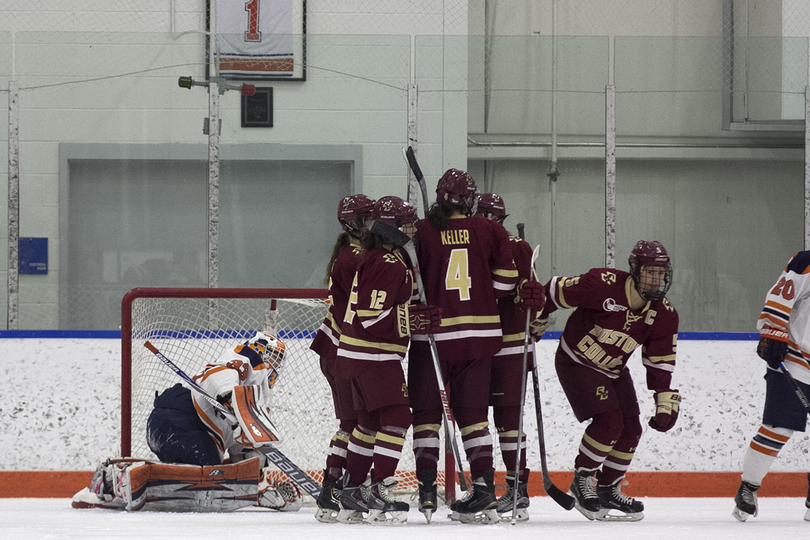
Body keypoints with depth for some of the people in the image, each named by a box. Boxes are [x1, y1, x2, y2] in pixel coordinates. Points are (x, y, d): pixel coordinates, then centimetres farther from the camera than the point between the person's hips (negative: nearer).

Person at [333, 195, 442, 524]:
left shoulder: (377, 258, 14)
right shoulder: (389, 265, -19)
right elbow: (370, 318, -25)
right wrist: (412, 322, -27)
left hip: (359, 354, 11)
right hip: (373, 354, -11)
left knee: (370, 421, 16)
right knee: (396, 417, -12)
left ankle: (351, 496, 21)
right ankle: (379, 496, -16)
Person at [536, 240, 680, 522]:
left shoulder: (664, 314, -9)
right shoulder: (604, 285, -28)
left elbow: (660, 362, -2)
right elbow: (556, 290, -19)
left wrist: (665, 404, -6)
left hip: (614, 370, 7)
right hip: (576, 362, -7)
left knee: (630, 429, 1)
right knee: (609, 421, -20)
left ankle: (608, 488, 18)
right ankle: (581, 480, -4)